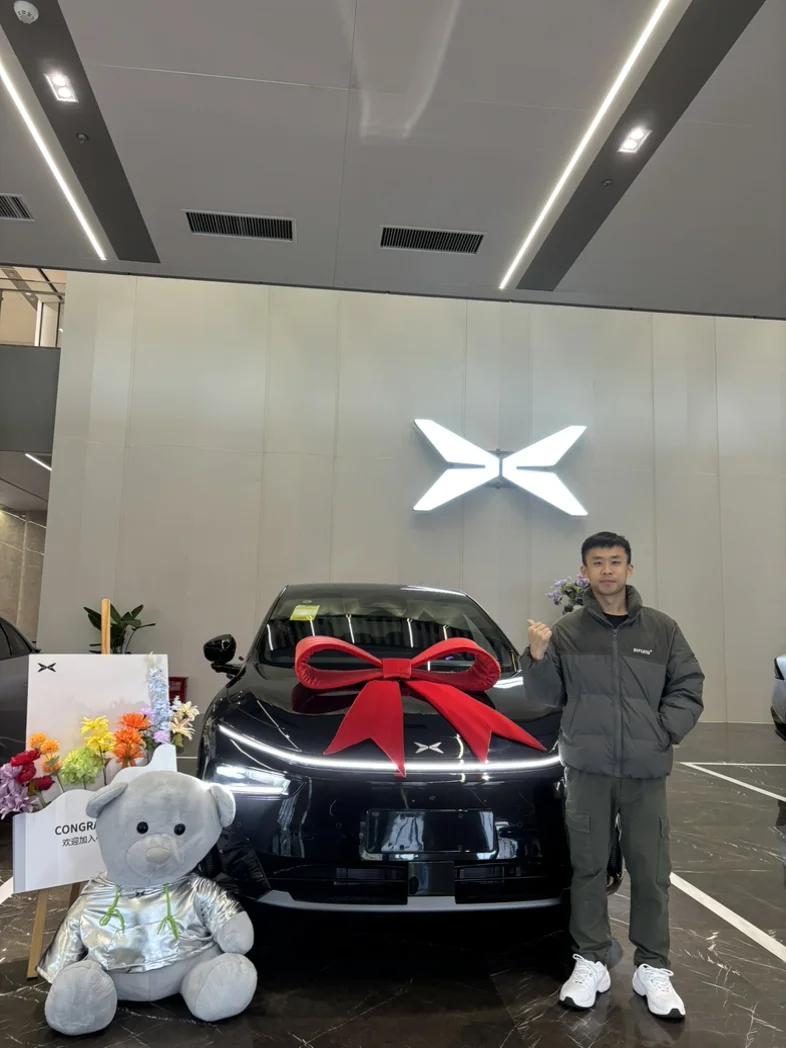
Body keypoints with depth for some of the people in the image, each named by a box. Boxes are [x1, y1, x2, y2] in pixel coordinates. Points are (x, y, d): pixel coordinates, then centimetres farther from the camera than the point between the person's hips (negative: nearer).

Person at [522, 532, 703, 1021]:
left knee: (651, 871, 8)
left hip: (646, 771, 1)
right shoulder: (566, 631, 0)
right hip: (587, 769, 0)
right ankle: (591, 962, 25)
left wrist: (663, 730, -8)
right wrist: (538, 658, -14)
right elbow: (551, 695, 4)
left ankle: (653, 968, 24)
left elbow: (689, 688, 6)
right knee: (588, 866, 10)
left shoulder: (662, 629, 2)